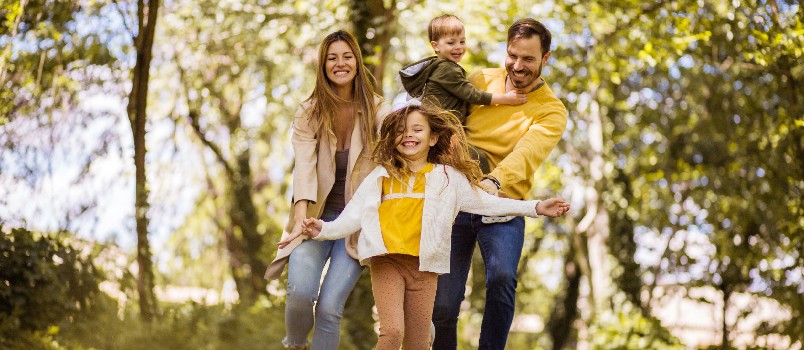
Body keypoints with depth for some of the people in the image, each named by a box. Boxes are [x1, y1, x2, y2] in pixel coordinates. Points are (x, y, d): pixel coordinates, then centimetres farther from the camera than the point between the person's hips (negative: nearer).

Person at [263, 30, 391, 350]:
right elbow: (304, 164, -12)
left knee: (329, 306, -14)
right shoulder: (309, 113, 2)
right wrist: (301, 214, -29)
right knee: (300, 293, -21)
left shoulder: (375, 109, 1)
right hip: (318, 215, 0)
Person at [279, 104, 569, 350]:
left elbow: (484, 202, 10)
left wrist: (535, 207, 5)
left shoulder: (447, 177, 11)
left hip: (424, 266, 1)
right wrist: (324, 229, -12)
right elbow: (354, 215, 5)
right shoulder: (381, 176, 10)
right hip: (387, 261, -1)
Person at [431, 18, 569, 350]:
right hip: (456, 201, 2)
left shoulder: (551, 110, -5)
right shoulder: (480, 80, 5)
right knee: (443, 303, -3)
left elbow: (527, 152, -22)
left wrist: (494, 181, -41)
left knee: (502, 276, -27)